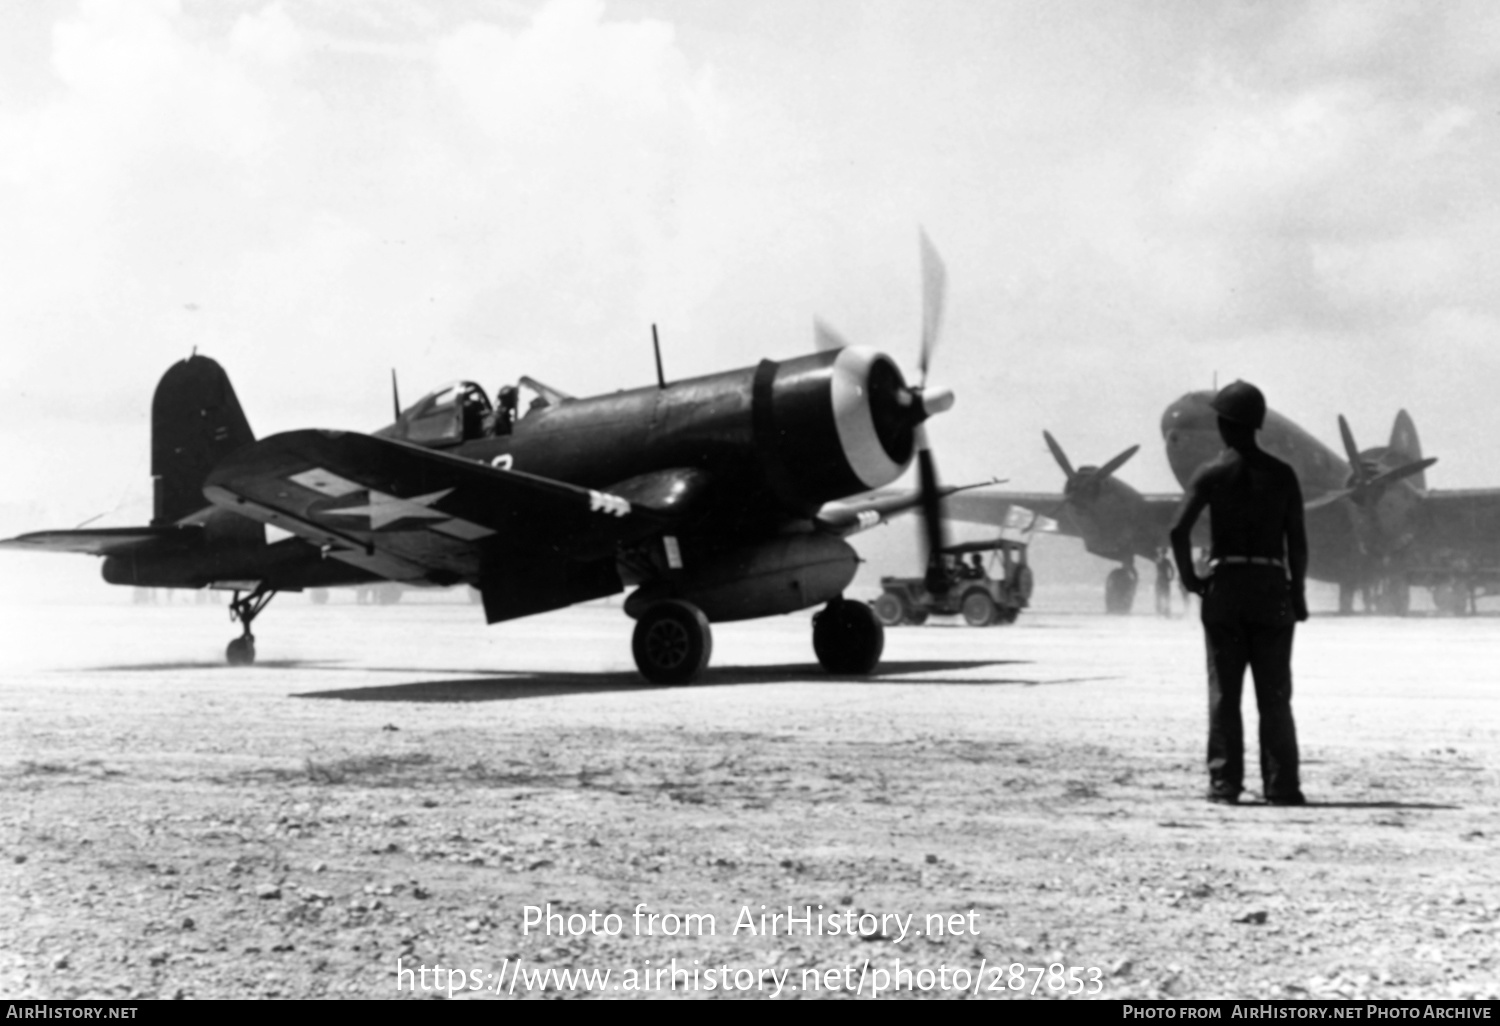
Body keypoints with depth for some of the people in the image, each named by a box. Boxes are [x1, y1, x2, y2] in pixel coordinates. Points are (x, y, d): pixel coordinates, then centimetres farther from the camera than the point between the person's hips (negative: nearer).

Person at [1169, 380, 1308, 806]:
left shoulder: (1212, 474, -2)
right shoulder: (1282, 474, 3)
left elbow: (1179, 529, -12)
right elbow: (1297, 540, 1)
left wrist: (1189, 577, 0)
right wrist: (1298, 594, 8)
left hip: (1225, 584, -1)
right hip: (1272, 587, 1)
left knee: (1223, 691, 4)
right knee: (1274, 694, 6)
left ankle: (1224, 783, 1)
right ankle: (1281, 786, 4)